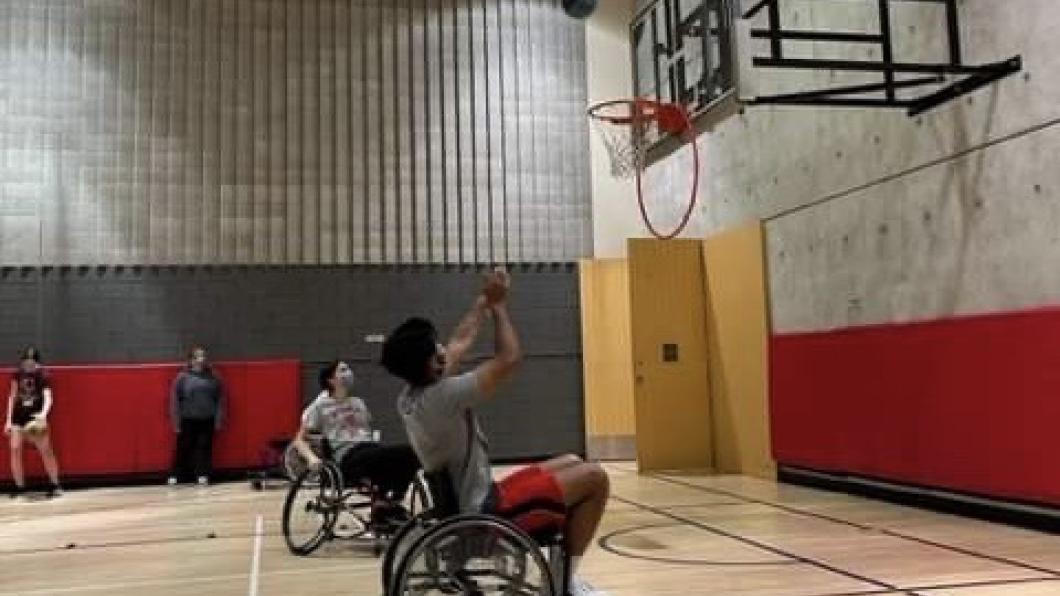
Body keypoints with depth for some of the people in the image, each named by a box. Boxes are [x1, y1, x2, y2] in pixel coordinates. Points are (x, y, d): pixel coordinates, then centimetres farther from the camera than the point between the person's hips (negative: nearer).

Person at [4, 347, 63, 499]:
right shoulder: (18, 375, 0)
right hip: (18, 417, 4)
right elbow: (12, 396, 9)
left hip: (36, 417, -4)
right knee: (15, 449, -4)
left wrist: (43, 414, -40)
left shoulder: (42, 376, -12)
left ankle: (55, 485, 9)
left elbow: (47, 397, -22)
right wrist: (8, 420, 7)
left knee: (46, 451, -2)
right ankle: (19, 487, 7)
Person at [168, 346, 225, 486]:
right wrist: (176, 422, -4)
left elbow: (220, 399, 6)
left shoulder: (212, 377, 4)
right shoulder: (182, 377, -2)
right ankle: (175, 476, 18)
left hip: (207, 420, 1)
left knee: (204, 447, 4)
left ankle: (202, 475, 12)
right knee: (183, 448, 5)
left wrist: (219, 419, 1)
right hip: (188, 420, -1)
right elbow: (174, 400, -1)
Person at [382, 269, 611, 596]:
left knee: (570, 463, 21)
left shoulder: (410, 396, 3)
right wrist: (498, 305, -6)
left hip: (464, 504, 10)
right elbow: (509, 358, -19)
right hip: (483, 513, -10)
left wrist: (483, 301, 21)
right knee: (594, 477, -8)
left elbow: (460, 344, 17)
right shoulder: (443, 396, -25)